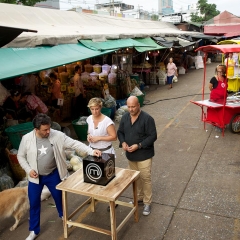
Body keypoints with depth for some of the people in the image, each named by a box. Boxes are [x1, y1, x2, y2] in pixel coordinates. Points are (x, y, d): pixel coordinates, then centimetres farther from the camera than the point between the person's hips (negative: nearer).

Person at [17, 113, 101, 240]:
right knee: (34, 203, 11)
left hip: (53, 175, 1)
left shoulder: (58, 135, -17)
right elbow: (21, 156, -2)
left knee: (59, 197, 19)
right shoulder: (26, 139, -15)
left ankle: (63, 216, 49)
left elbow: (74, 143, -19)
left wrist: (91, 151, -28)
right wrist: (28, 170, -14)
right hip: (35, 177, 0)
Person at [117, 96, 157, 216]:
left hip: (144, 154, -6)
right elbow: (120, 132, 10)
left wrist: (138, 145, -23)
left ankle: (147, 203, 18)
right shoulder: (125, 117, 1)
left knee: (145, 178, 2)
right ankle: (139, 197, 38)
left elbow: (152, 136, -16)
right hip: (130, 154, 6)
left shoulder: (147, 118, -17)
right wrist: (123, 142, -10)